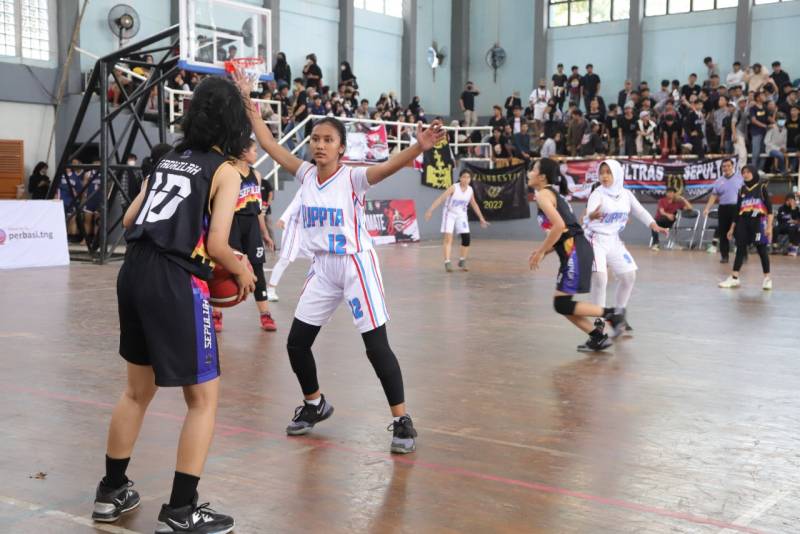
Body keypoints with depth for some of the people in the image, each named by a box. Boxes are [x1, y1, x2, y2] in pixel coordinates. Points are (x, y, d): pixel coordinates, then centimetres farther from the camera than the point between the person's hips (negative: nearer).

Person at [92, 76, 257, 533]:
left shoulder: (170, 159, 16)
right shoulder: (225, 170, -3)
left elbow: (129, 221, 15)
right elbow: (215, 245, -11)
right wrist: (242, 272, 7)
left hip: (134, 273, 7)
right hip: (177, 284, -7)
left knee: (139, 390, 22)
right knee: (204, 398, 6)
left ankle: (112, 492, 34)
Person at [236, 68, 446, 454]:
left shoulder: (352, 178, -13)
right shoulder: (306, 175, 3)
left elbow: (390, 166, -30)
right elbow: (269, 144, 5)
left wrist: (419, 147, -49)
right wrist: (248, 103, 3)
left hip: (355, 265, -6)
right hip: (322, 268, 6)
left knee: (377, 346, -7)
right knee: (297, 343, 9)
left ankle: (402, 420, 4)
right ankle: (314, 404, 33)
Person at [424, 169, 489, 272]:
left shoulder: (470, 190, -5)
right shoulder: (454, 188, -19)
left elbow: (474, 205, 11)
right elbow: (441, 198, -26)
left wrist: (481, 218, 15)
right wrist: (430, 210, -35)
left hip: (461, 215, 4)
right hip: (449, 214, -4)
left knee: (466, 238, -4)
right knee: (448, 238, -13)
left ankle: (462, 261, 14)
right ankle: (447, 262, -11)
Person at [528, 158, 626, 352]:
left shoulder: (543, 194, -7)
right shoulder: (553, 194, 22)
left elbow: (559, 226, -21)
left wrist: (540, 252, -12)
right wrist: (544, 251, 16)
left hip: (575, 252, -9)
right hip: (576, 251, 9)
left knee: (562, 305, -6)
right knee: (562, 303, 12)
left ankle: (613, 314, -1)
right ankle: (598, 337, 15)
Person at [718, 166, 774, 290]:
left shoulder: (762, 187, 1)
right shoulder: (742, 189, 12)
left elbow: (769, 208, -4)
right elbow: (737, 210, 15)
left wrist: (769, 226, -12)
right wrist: (732, 228, 13)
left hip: (758, 221, -4)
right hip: (743, 222, 4)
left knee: (762, 250, 1)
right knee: (740, 249, 2)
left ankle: (767, 278, 11)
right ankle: (734, 278, 3)